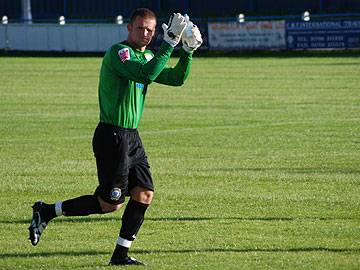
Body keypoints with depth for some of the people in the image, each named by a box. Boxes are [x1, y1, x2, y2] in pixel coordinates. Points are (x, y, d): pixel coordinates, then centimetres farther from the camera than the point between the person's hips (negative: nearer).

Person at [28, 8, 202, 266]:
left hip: (132, 137, 9)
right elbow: (146, 74, -30)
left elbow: (176, 78, 15)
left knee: (144, 194, 0)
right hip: (112, 136, -9)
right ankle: (46, 211, 8)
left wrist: (188, 52, 0)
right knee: (110, 202, -6)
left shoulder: (146, 56, 16)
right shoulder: (118, 53, -14)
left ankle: (121, 254, 8)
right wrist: (170, 43, -29)